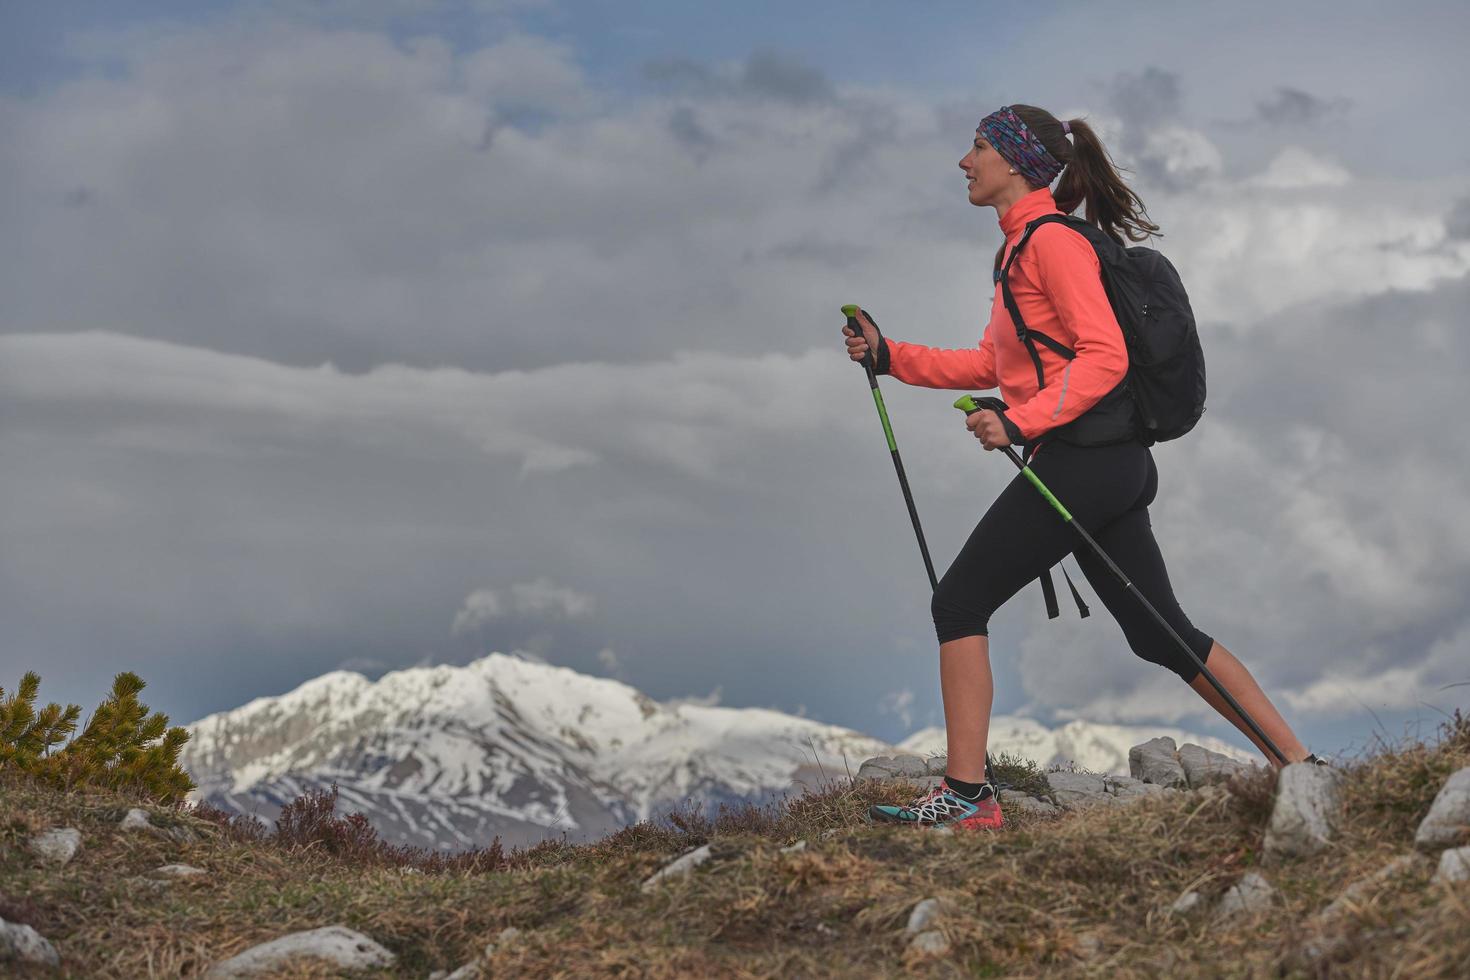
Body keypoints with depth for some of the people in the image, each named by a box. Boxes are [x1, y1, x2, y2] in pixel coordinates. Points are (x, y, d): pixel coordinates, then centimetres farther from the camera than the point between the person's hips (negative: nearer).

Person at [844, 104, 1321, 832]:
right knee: (1160, 632, 10)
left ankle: (965, 796, -5)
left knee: (959, 606, -4)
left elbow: (1105, 356, -18)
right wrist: (890, 357, 18)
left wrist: (1020, 422, -25)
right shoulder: (1020, 247, 19)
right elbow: (992, 365, 23)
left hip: (1079, 458, -10)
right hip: (1113, 465, 10)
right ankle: (1299, 765, 10)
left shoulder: (1051, 240, -10)